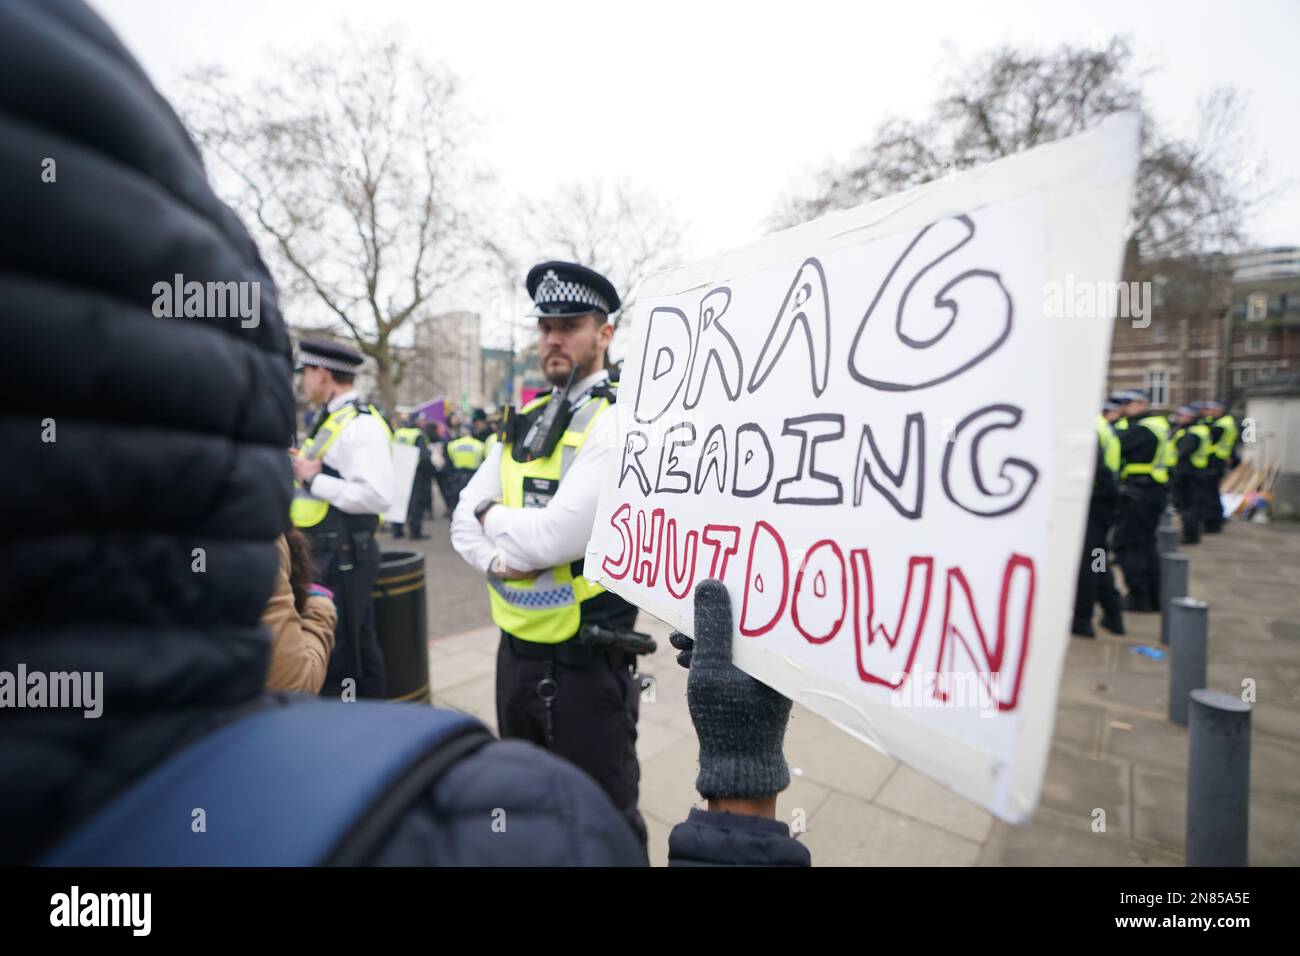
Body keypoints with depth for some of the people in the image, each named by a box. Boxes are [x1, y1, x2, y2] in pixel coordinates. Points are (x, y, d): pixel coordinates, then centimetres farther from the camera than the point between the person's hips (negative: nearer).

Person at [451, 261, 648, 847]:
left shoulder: (617, 421, -16)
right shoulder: (525, 421, 7)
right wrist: (498, 561, -15)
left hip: (587, 657, -7)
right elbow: (464, 522, 5)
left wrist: (494, 517, -7)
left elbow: (557, 536, -26)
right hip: (517, 647, 7)